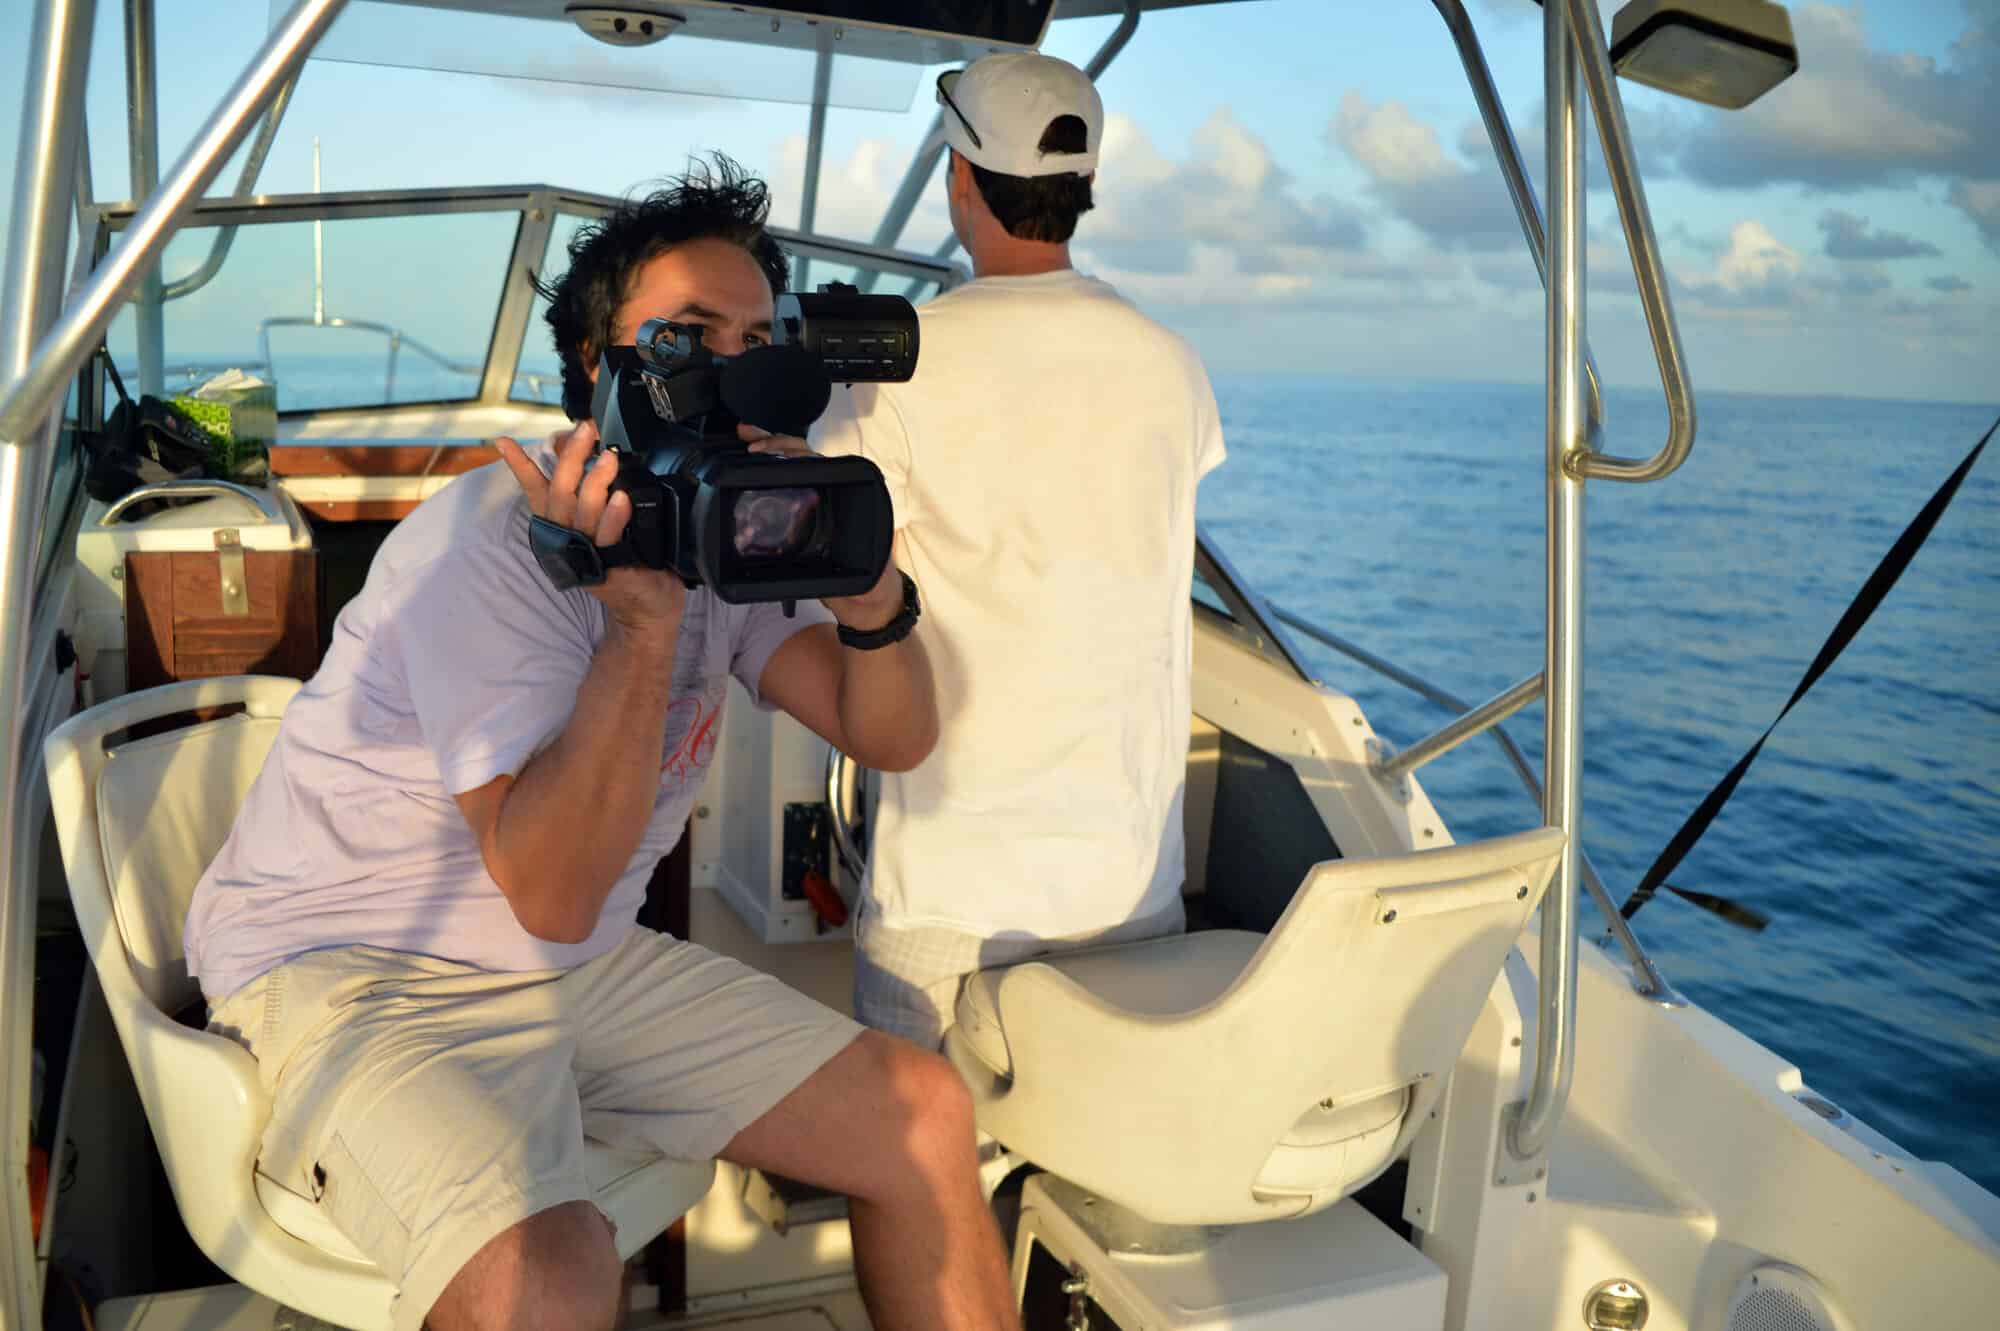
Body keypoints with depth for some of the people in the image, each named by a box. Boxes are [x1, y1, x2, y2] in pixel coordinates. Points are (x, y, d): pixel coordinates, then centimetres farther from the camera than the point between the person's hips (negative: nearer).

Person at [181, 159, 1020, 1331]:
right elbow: (552, 896, -27)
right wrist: (642, 618, -33)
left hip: (583, 966, 7)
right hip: (351, 968, -7)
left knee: (926, 1114, -1)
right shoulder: (490, 543, -21)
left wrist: (871, 591, -23)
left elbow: (894, 737, -3)